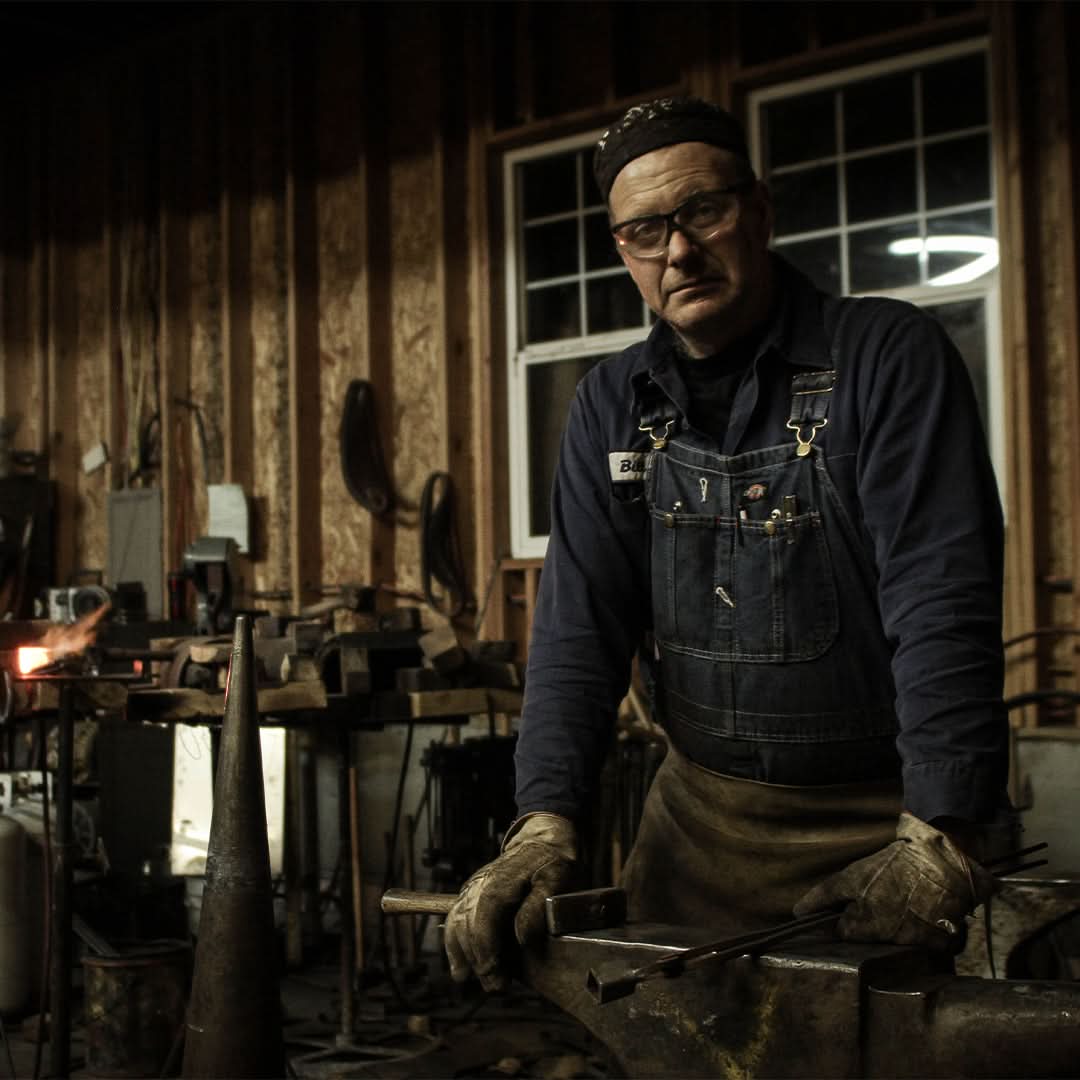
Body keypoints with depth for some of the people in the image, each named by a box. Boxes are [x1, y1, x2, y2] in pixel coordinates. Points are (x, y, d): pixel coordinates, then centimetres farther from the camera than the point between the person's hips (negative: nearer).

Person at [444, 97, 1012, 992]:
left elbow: (945, 604, -20)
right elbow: (580, 623, -3)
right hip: (704, 809, 4)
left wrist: (937, 839, -28)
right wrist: (546, 824, -15)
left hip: (882, 819, -4)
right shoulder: (613, 405, 3)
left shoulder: (890, 357, -11)